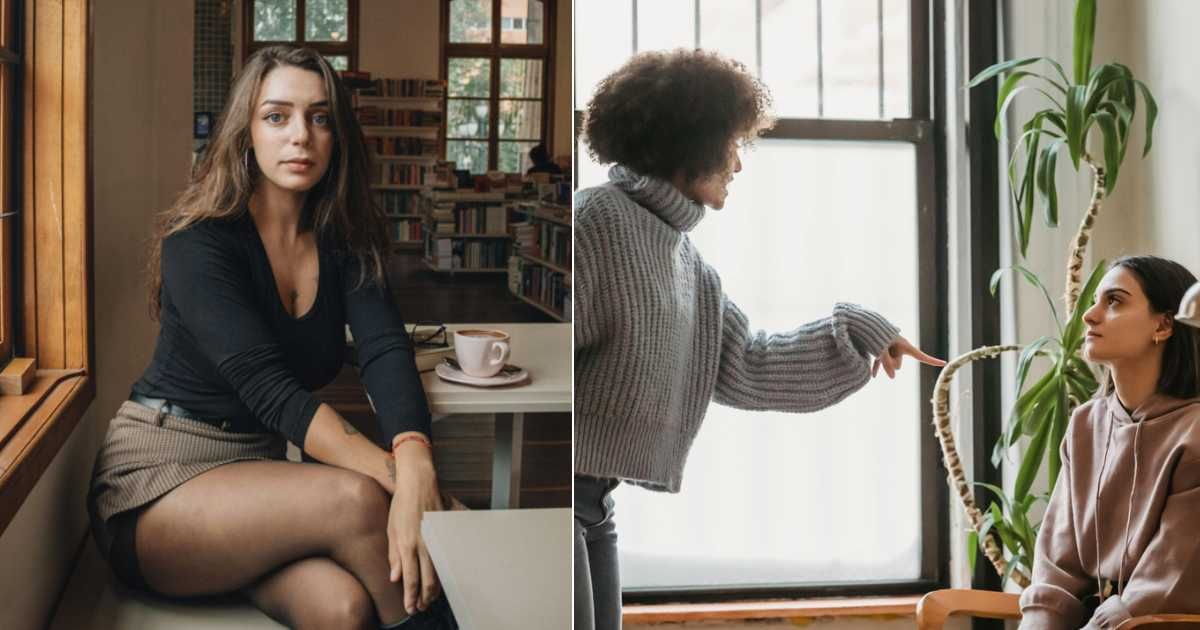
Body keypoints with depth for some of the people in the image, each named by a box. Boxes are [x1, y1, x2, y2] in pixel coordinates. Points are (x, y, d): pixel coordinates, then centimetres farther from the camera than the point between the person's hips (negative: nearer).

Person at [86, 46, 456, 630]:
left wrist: (416, 465, -37)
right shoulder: (198, 243, -15)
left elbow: (385, 350, -16)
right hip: (158, 474, -4)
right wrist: (396, 476, -38)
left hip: (259, 469, 4)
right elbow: (270, 389, -25)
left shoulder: (343, 242, 1)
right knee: (355, 500, -29)